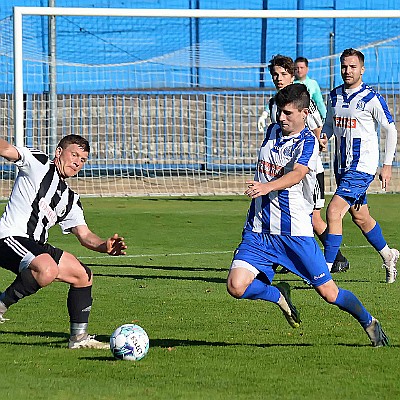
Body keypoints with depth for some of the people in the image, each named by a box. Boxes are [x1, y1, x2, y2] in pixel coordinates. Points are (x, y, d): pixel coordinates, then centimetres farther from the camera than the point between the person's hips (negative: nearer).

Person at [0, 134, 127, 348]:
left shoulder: (70, 199, 21)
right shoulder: (38, 164, 1)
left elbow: (85, 235, 15)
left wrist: (105, 246, -7)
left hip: (35, 247, 9)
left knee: (83, 275, 11)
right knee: (48, 270, -35)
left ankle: (79, 337, 19)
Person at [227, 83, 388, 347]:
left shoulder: (307, 142, -11)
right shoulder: (272, 132, 11)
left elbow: (297, 174, -30)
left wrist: (268, 186, -46)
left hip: (296, 233, -5)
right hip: (258, 230, 5)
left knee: (328, 293, -2)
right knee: (237, 286, -15)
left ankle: (369, 322, 26)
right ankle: (279, 296, 15)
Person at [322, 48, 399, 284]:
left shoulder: (372, 99, -11)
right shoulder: (334, 96, 7)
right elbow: (329, 127, 19)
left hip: (362, 167, -7)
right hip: (342, 166, 7)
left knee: (334, 211, -18)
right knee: (360, 217, 17)